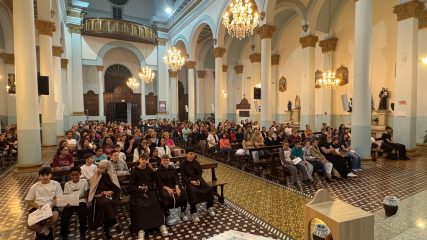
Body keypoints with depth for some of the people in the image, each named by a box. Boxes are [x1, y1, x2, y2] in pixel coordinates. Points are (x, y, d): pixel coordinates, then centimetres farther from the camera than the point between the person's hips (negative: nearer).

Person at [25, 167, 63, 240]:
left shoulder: (56, 184, 2)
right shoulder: (34, 187, 6)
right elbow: (28, 201, 7)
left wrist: (51, 205, -19)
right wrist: (37, 206, -13)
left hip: (51, 207, -1)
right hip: (37, 208, 2)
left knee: (55, 216, -34)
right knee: (29, 225, -27)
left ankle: (41, 232, -1)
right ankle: (47, 231, 2)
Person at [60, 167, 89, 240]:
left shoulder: (84, 181, 3)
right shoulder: (67, 184, 8)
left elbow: (86, 194, 3)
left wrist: (80, 197, -18)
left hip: (81, 202, -2)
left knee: (83, 214, -28)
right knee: (64, 216, -23)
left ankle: (82, 233, 1)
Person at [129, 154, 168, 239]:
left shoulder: (150, 170, 9)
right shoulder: (134, 171, 2)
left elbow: (154, 182, 11)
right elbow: (131, 186, 0)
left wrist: (148, 187, -9)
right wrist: (140, 188, -16)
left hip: (149, 190, 2)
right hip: (138, 192, -1)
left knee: (155, 203, -25)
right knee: (139, 206, -29)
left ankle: (161, 225, -20)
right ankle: (141, 229, -30)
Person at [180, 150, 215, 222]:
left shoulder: (196, 162, 10)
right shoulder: (183, 164, -1)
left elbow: (199, 172, 7)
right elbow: (183, 176, -7)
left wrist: (198, 180, -12)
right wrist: (191, 181, -21)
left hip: (197, 179, 4)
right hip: (188, 181, -4)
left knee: (208, 189, -18)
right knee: (192, 191, -35)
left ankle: (209, 207, 3)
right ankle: (193, 213, -25)